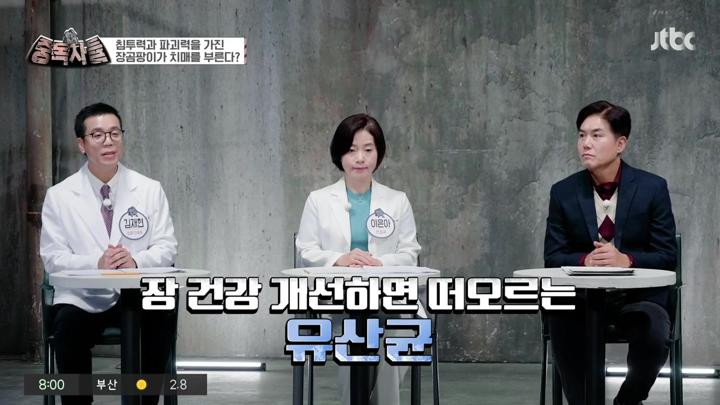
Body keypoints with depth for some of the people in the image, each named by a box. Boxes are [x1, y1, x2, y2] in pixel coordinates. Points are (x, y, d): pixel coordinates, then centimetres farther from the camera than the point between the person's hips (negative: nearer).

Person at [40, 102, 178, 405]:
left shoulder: (149, 190, 6)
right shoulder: (59, 196, 2)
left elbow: (166, 247, 3)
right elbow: (54, 257, -2)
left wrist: (136, 261, -20)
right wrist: (96, 264, -22)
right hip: (80, 298, -1)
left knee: (162, 321, -30)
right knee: (68, 326, -33)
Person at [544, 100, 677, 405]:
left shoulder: (652, 188, -4)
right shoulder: (563, 192, 1)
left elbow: (667, 256, -5)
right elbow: (553, 257, 1)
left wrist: (625, 260, -24)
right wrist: (586, 260, -21)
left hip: (638, 296, -1)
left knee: (655, 335, -31)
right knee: (561, 323, -32)